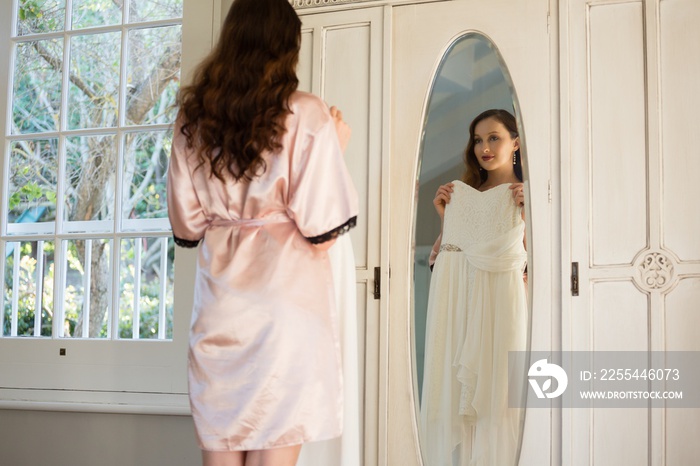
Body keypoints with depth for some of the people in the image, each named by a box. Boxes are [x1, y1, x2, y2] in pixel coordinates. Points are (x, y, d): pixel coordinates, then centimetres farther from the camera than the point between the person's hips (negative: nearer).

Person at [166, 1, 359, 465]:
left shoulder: (193, 118, 6)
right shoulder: (306, 114, -6)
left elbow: (187, 227, 8)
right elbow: (322, 227, -9)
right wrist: (337, 148, 3)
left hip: (219, 307, 4)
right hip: (288, 303, -4)